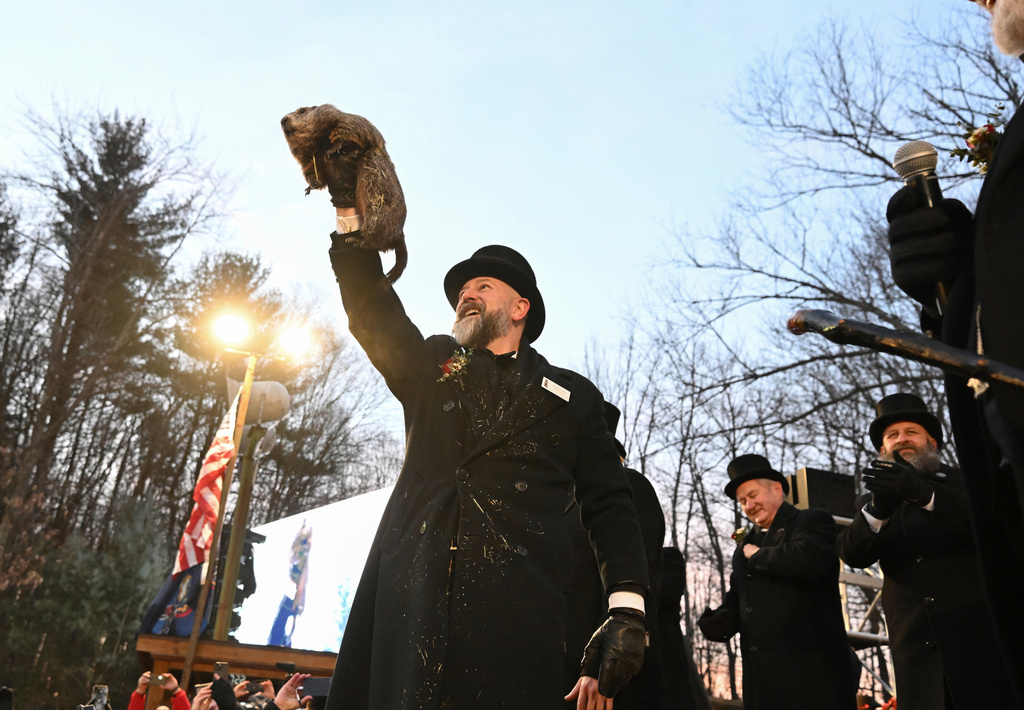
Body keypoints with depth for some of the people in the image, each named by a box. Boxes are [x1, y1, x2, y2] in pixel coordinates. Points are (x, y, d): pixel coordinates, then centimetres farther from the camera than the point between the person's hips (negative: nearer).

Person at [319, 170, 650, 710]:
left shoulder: (573, 396, 18)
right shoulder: (430, 366, 25)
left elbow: (609, 508, 11)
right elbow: (372, 308, 10)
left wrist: (626, 611, -2)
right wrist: (351, 210, 0)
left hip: (515, 615, -2)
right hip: (410, 600, 2)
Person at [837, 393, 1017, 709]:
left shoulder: (966, 481, 9)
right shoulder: (878, 507, 15)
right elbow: (852, 554, -3)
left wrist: (923, 493, -28)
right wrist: (878, 508, -22)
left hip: (981, 639, -2)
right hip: (917, 647, 2)